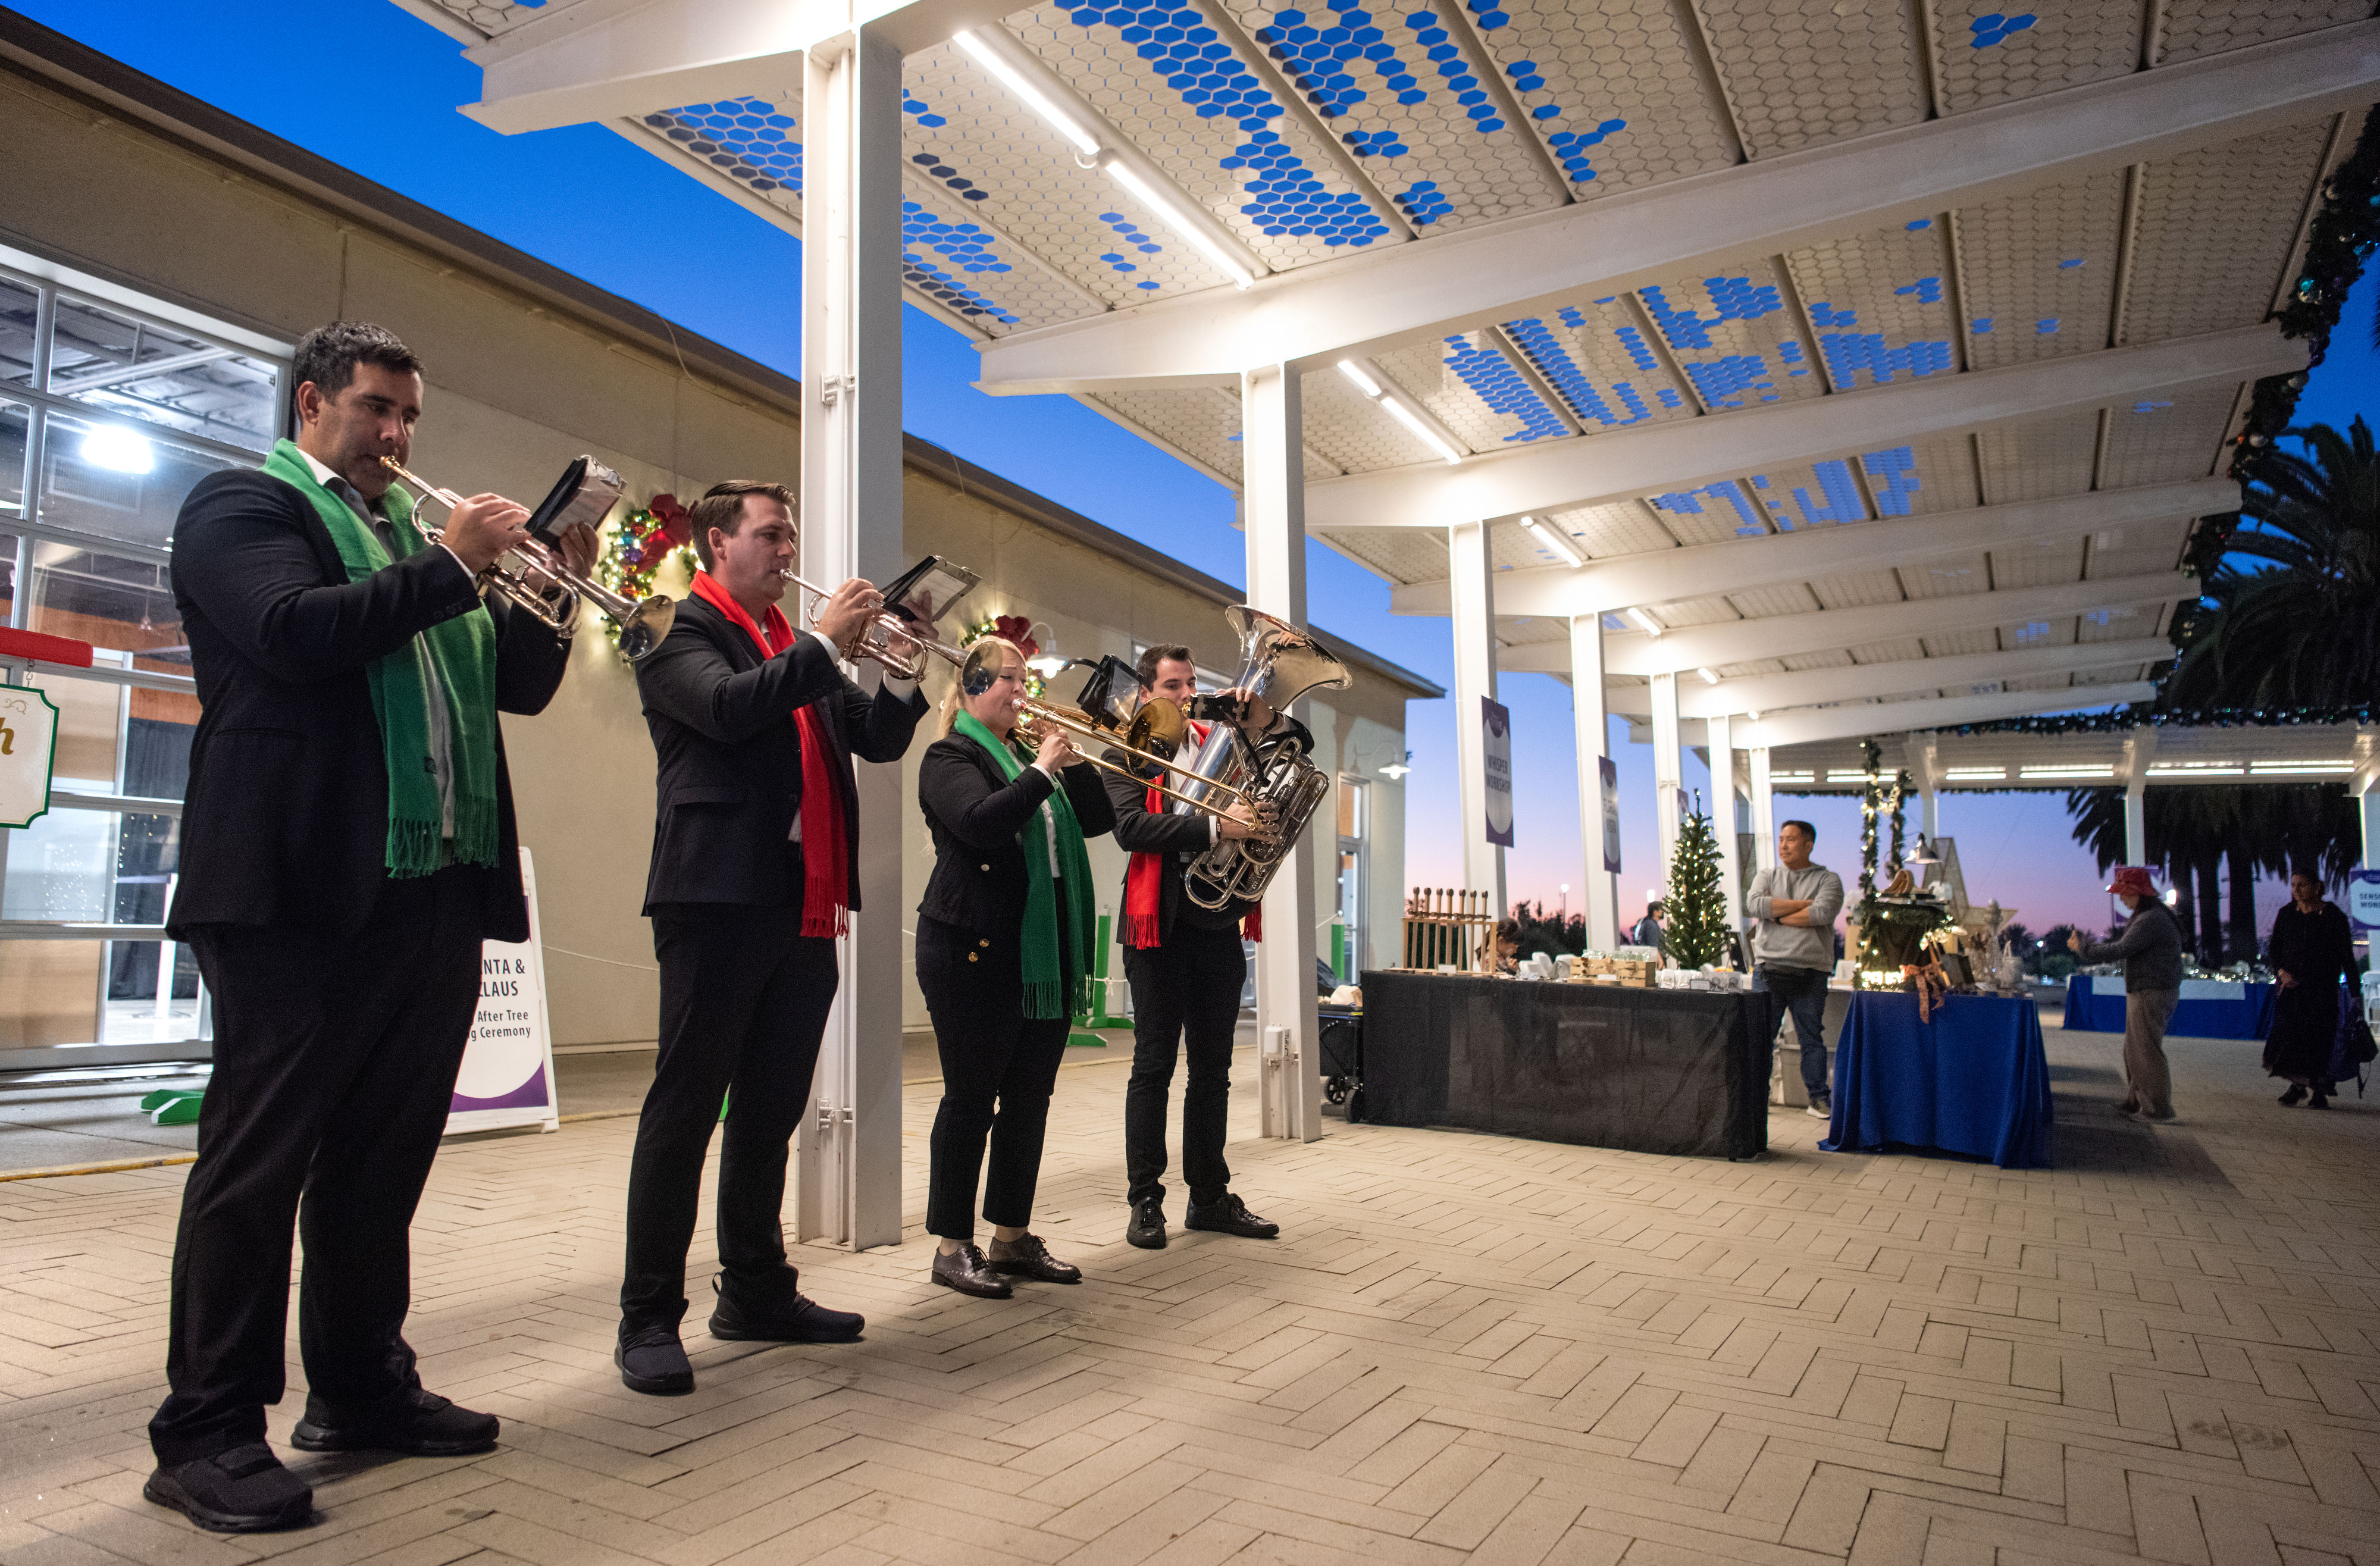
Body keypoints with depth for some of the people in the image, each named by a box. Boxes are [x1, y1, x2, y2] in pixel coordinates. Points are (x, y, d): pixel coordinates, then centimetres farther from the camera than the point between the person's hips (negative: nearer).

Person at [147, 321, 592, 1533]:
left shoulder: (418, 531, 22)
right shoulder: (242, 504, 3)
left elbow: (520, 684, 18)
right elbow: (294, 632, -17)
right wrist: (451, 565, -13)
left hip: (435, 888, 7)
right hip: (298, 888, -6)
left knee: (385, 1153, 13)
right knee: (259, 1152, 1)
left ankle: (362, 1389, 26)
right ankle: (207, 1431, 12)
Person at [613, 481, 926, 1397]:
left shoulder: (801, 648, 21)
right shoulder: (679, 630, 0)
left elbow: (877, 739, 17)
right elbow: (727, 708, -20)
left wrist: (906, 677, 0)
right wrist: (824, 644, -14)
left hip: (805, 904, 7)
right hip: (721, 897, -7)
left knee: (771, 1107, 13)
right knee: (685, 1105, -2)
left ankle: (757, 1294, 24)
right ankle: (649, 1316, 8)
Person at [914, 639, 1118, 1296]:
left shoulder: (1029, 758, 18)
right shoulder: (950, 758, -3)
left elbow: (1097, 821, 14)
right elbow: (982, 823, -22)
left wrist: (1076, 763, 2)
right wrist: (1041, 771, -17)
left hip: (1045, 956, 7)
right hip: (975, 950, -7)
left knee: (1029, 1097, 10)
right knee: (971, 1098, -1)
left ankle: (1012, 1236, 21)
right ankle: (952, 1246, 10)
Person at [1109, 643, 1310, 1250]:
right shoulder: (1127, 754, 2)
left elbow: (1300, 744, 15)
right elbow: (1130, 827, -16)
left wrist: (1262, 716, -6)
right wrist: (1213, 826, -26)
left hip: (1220, 925, 5)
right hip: (1161, 925, -4)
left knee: (1212, 1069, 11)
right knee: (1154, 1066, 2)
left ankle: (1210, 1198, 21)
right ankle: (1145, 1201, 11)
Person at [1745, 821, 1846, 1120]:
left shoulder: (1828, 880, 7)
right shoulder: (1767, 877, 14)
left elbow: (1822, 914, -13)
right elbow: (1755, 904, -7)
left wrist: (1778, 915, -6)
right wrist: (1803, 904, -6)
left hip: (1810, 973, -1)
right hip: (1769, 969, 1)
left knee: (1812, 1038, 6)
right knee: (1760, 1037, 1)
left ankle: (1819, 1098, 16)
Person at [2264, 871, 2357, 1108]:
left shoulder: (2333, 916, -2)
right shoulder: (2286, 915, 7)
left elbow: (2347, 956, -1)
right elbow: (2273, 949, 11)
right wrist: (2281, 971, -8)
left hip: (2323, 989, -3)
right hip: (2291, 987, 3)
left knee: (2319, 1039, -3)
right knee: (2288, 1035, -1)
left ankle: (2319, 1092, 9)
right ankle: (2298, 1086, 16)